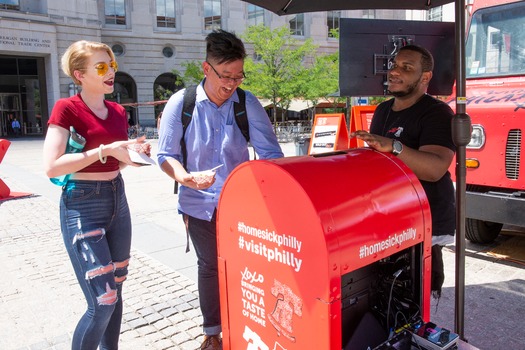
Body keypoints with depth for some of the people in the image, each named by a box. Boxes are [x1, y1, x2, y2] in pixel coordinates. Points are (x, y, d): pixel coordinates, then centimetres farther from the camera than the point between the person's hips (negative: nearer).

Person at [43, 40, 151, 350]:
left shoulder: (118, 112, 9)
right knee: (102, 301, -9)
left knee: (116, 291, 14)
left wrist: (135, 150, -1)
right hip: (82, 206, -7)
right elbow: (52, 167, -21)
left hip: (118, 200, 7)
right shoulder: (67, 108, -10)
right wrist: (105, 150, -22)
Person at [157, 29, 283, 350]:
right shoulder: (181, 103, -11)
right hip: (199, 202, 0)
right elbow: (166, 155, -6)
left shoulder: (248, 104, -10)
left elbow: (270, 152, -8)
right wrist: (185, 178, -26)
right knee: (209, 267, 15)